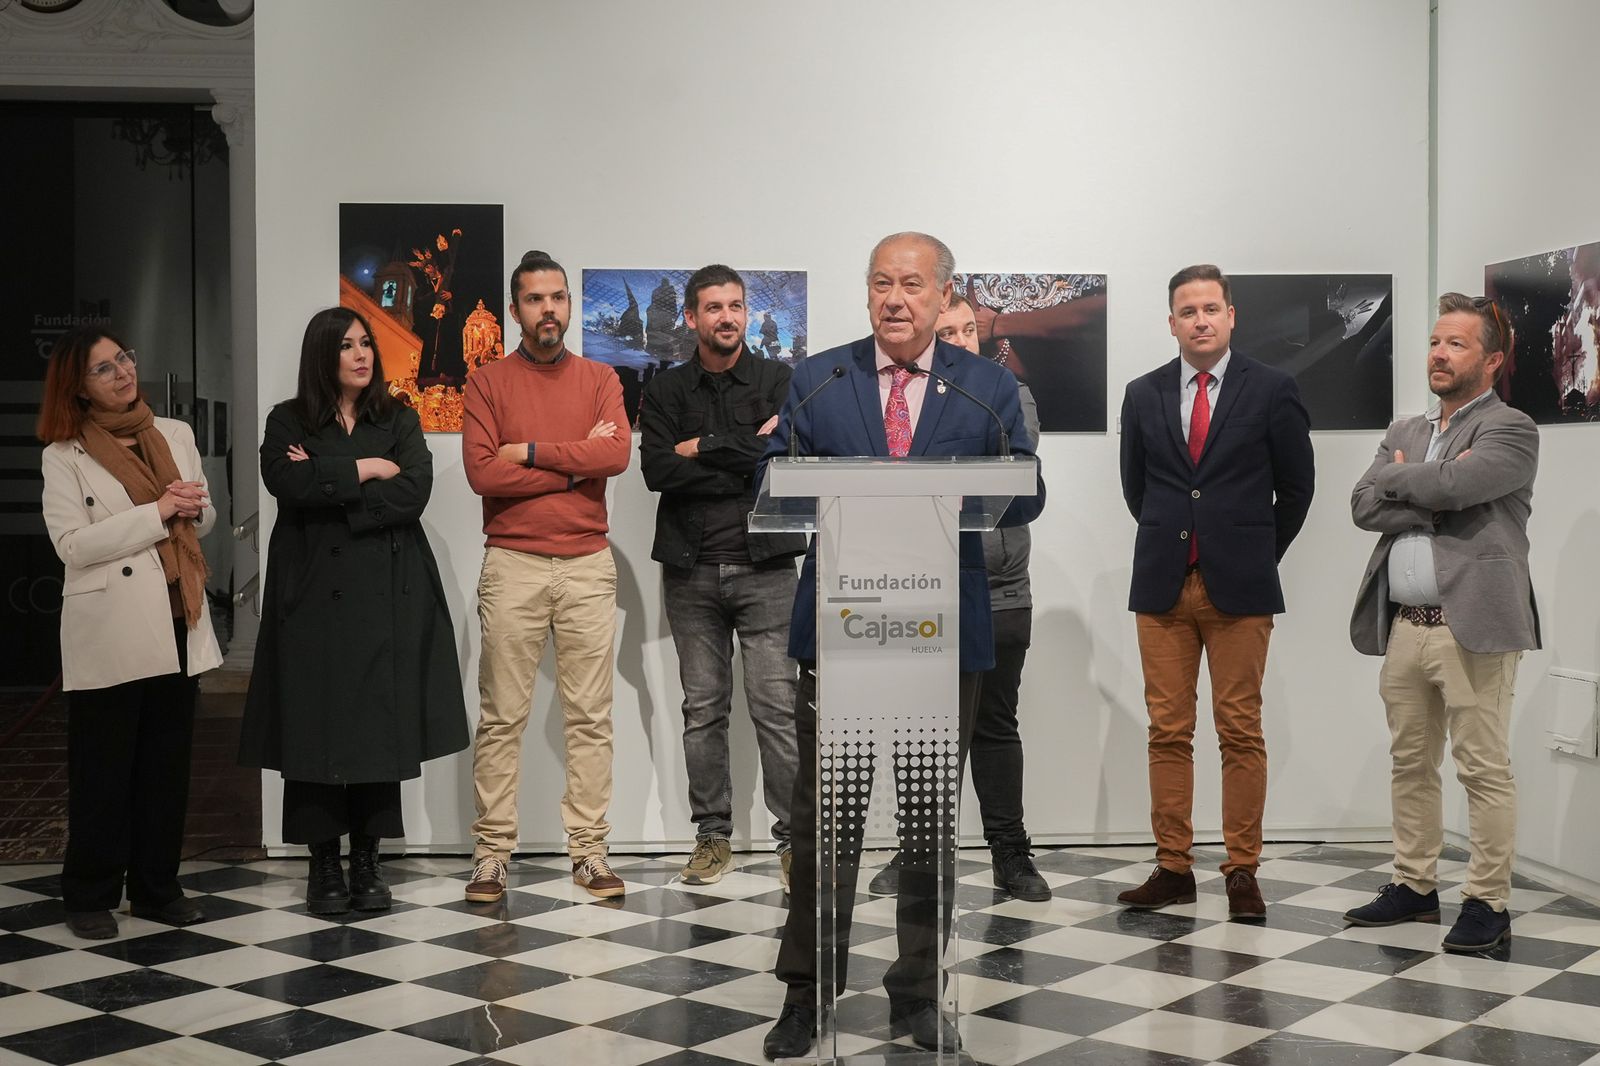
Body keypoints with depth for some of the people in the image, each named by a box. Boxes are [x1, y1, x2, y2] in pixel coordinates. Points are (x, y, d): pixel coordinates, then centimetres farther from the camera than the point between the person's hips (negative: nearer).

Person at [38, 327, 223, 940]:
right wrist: (158, 512, -16)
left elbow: (203, 521, 19)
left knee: (168, 762, 11)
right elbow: (72, 544, -13)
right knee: (103, 769, 3)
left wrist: (194, 509, -5)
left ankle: (156, 887, 23)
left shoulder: (175, 435, 10)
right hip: (110, 632, -4)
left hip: (177, 625, 5)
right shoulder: (64, 456, -3)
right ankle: (90, 896, 15)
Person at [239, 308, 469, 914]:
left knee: (381, 724, 0)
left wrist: (327, 485, -7)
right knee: (316, 726, -2)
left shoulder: (399, 421, 11)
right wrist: (363, 470, -7)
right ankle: (323, 864, 10)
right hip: (315, 593, -1)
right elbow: (286, 483, -12)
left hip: (388, 596, 1)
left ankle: (367, 862, 11)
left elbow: (412, 494, -5)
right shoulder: (287, 422, 8)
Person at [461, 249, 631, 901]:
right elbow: (482, 472, -9)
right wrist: (576, 462, -6)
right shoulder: (488, 383, 5)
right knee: (501, 718, 0)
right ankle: (492, 853, 6)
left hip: (587, 564, 2)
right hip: (513, 565, -1)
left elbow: (617, 454, -8)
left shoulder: (599, 379, 10)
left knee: (591, 716, 3)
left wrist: (532, 451, -9)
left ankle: (589, 851, 10)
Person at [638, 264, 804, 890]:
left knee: (777, 707, -5)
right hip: (692, 570, 2)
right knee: (703, 709, 7)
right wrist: (747, 456, -8)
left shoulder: (780, 381, 6)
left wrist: (704, 449, -6)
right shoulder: (666, 391, 10)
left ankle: (793, 838, 1)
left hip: (765, 567, -2)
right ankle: (713, 836, 16)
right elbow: (658, 470, -5)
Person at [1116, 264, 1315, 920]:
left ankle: (1242, 872, 7)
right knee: (1168, 732, 4)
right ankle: (1173, 868, 12)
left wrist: (1260, 554, 9)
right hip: (1163, 586, 3)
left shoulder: (1272, 391, 1)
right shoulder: (1143, 396, 8)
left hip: (1239, 588, -2)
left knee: (1241, 734, 0)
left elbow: (1297, 485, 8)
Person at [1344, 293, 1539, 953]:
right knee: (1410, 763, 13)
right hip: (1403, 625, 7)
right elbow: (1363, 506, 3)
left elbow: (1452, 485, -20)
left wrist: (1398, 477, -1)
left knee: (1483, 768, -2)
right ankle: (1414, 886, 24)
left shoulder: (1511, 431, -3)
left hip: (1471, 625, -7)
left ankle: (1488, 902, 5)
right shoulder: (1405, 433, 18)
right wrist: (1433, 505, -10)